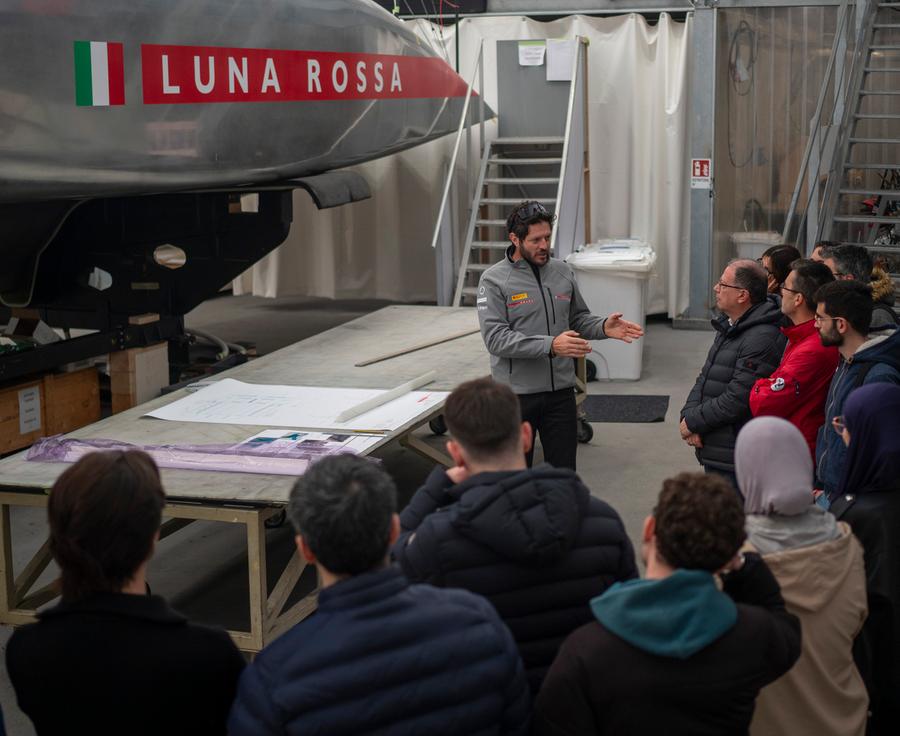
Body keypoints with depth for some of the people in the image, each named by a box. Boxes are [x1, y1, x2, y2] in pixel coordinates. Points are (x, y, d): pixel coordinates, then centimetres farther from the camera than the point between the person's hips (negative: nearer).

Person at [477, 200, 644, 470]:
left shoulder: (562, 272, 7)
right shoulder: (494, 280, -9)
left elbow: (578, 318, 16)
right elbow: (496, 338, -19)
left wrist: (603, 327, -8)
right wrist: (550, 345, -29)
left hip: (560, 390, 4)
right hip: (516, 394, -4)